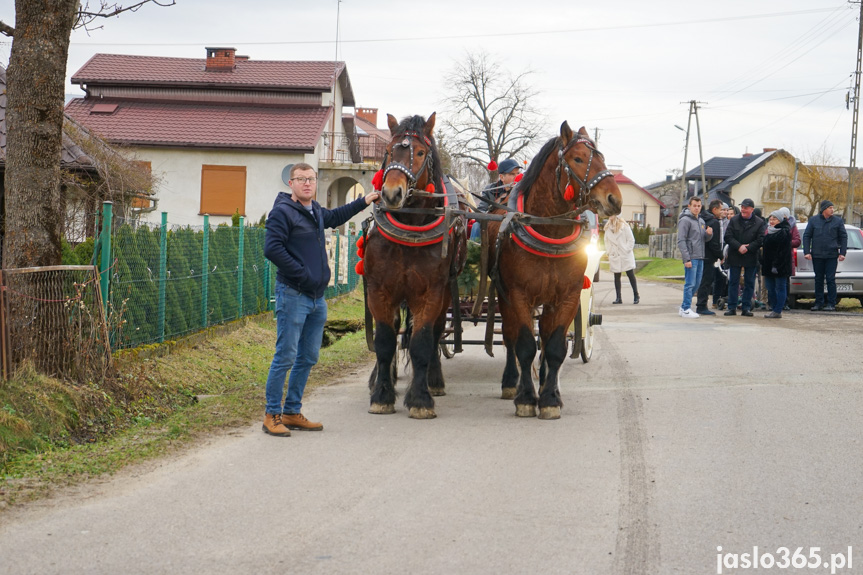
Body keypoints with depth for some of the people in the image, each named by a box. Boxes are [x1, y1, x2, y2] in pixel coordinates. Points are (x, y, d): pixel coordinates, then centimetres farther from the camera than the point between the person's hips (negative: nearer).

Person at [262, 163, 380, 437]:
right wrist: (301, 274, -20)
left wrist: (363, 202, 43)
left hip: (317, 297, 9)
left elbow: (334, 217, 40)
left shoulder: (316, 211, 16)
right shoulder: (282, 212, -10)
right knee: (285, 357, -7)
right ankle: (272, 416, 0)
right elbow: (272, 249, -21)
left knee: (308, 358, 12)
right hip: (293, 294, -9)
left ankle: (292, 412, 20)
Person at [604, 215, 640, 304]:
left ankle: (636, 296, 6)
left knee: (631, 276, -2)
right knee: (616, 277, 3)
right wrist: (609, 252, 5)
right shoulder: (607, 228, 11)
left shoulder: (624, 226, -2)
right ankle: (618, 298, 6)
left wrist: (627, 251, -9)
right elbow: (607, 242, 16)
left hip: (625, 256, -4)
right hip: (614, 257, 4)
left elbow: (631, 240, -1)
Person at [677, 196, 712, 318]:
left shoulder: (701, 221, 17)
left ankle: (684, 307, 20)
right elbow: (681, 241, -14)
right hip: (691, 258, -8)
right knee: (690, 284, -7)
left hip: (700, 258, 8)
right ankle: (686, 309, -1)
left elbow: (704, 239, 22)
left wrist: (709, 233, -3)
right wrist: (686, 259, -19)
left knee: (696, 283, 11)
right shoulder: (685, 220, -8)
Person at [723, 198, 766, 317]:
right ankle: (732, 307, 7)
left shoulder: (759, 223, 0)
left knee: (749, 283, 4)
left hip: (751, 257, 0)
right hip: (735, 257, 0)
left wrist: (748, 248, -17)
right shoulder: (734, 220, 4)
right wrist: (739, 247, -16)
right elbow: (728, 237, -3)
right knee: (733, 282, 3)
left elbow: (760, 240, -6)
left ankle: (746, 308, 11)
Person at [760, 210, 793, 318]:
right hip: (768, 265, 9)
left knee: (780, 288, -4)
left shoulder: (784, 232, -11)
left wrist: (776, 265, -23)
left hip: (779, 266, -9)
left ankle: (778, 311, -4)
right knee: (771, 289, 9)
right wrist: (763, 264, 16)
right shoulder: (769, 231, 17)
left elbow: (783, 252, -17)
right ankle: (773, 309, 14)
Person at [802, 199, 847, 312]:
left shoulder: (838, 221, 3)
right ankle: (819, 302, 15)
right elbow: (806, 236, 6)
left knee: (830, 279, -3)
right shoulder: (813, 220, 4)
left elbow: (843, 237, 5)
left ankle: (831, 304, 2)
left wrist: (842, 253, -3)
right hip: (817, 256, 1)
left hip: (832, 256, -1)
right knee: (818, 279, 7)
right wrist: (807, 252, -3)